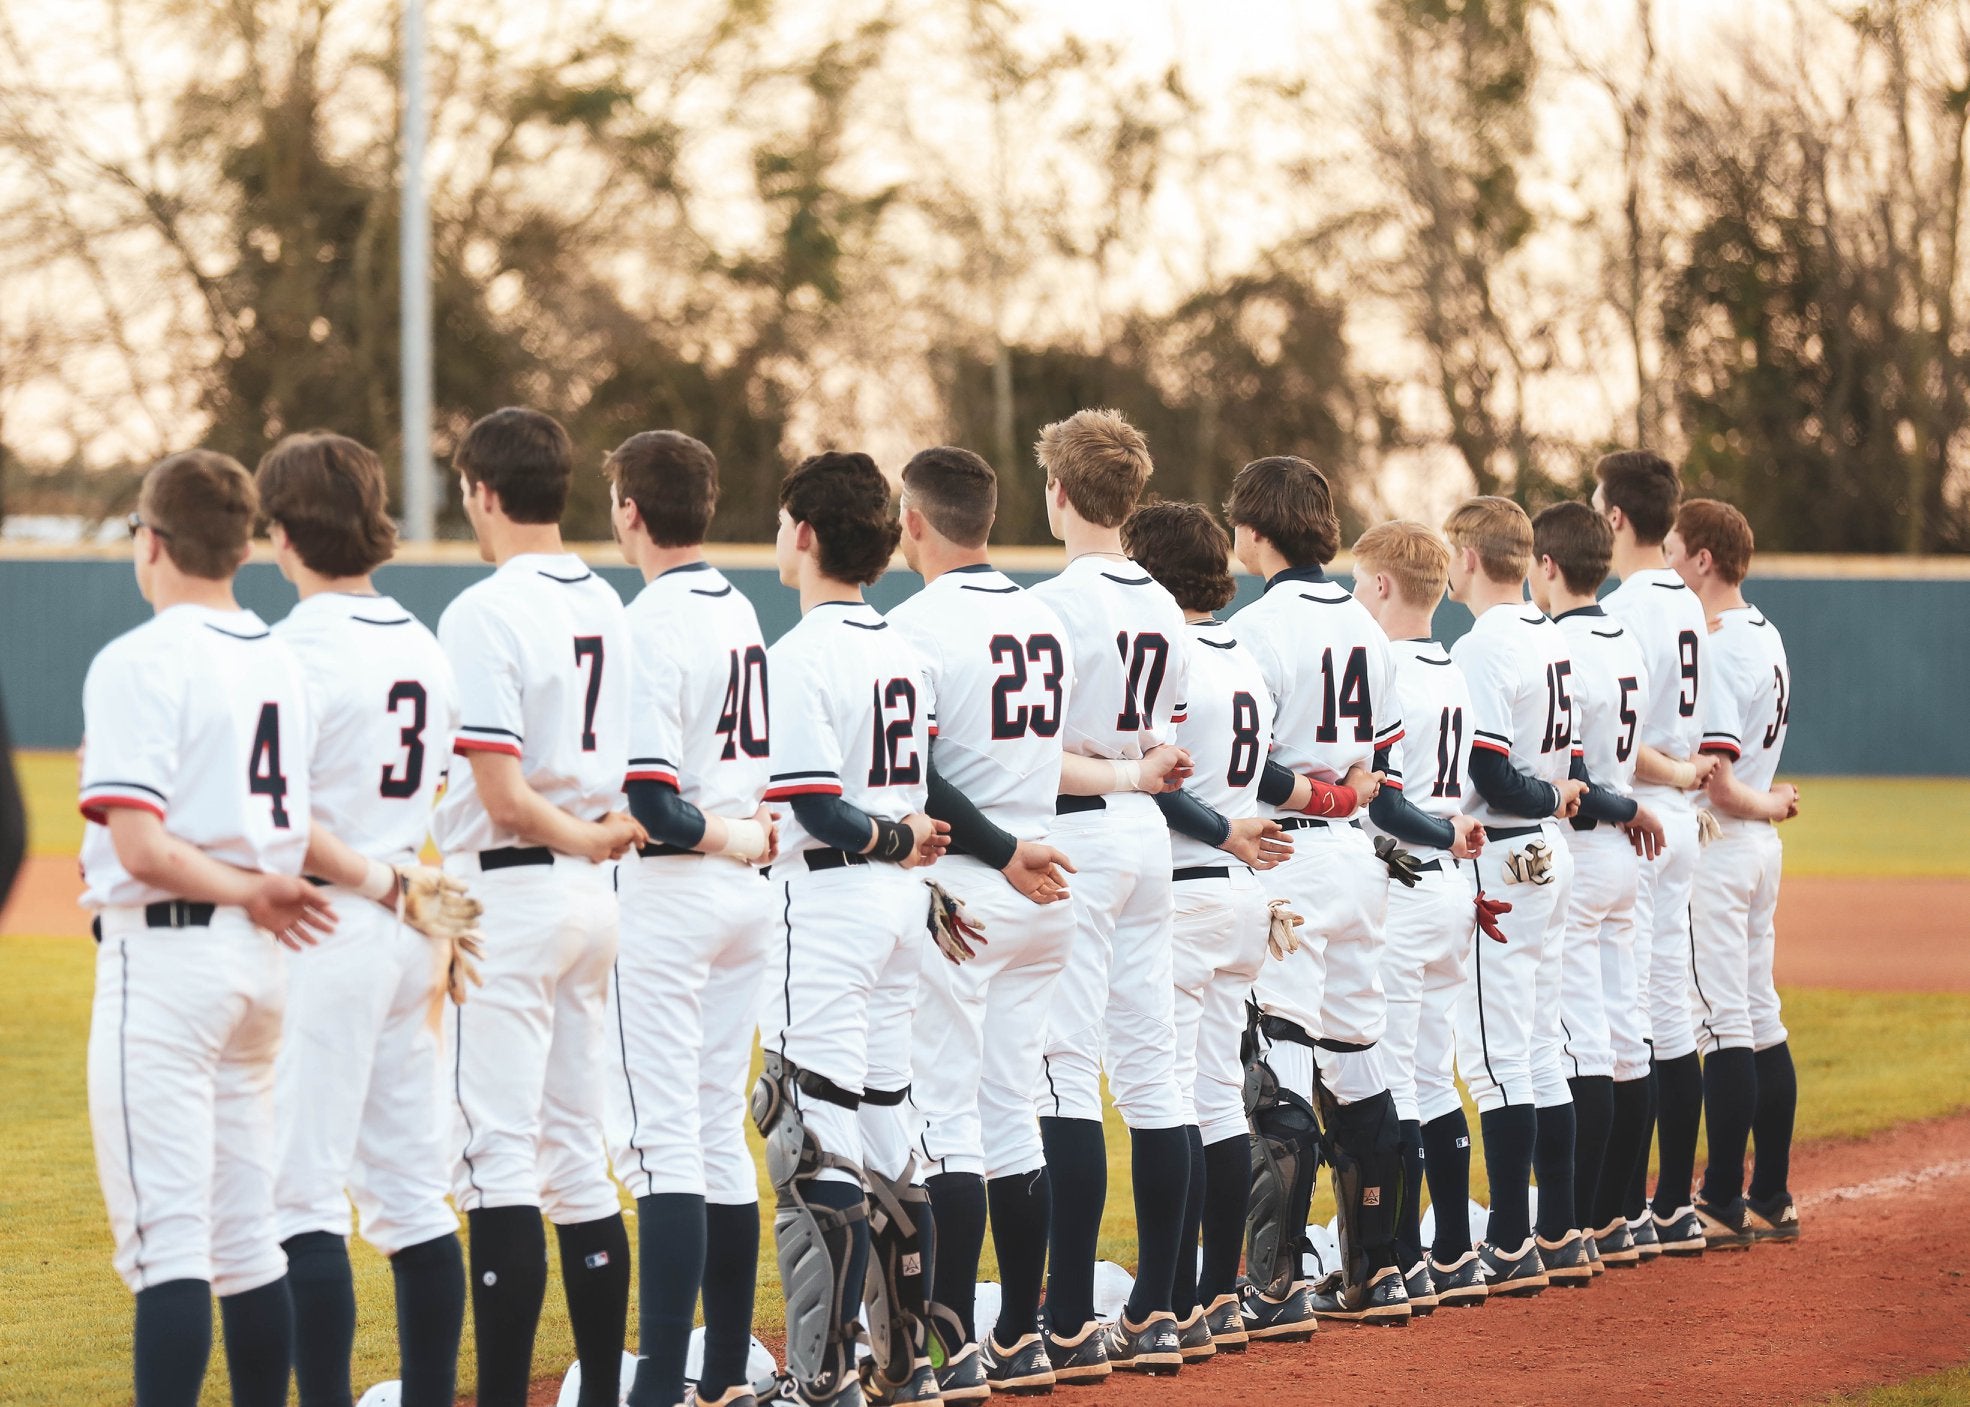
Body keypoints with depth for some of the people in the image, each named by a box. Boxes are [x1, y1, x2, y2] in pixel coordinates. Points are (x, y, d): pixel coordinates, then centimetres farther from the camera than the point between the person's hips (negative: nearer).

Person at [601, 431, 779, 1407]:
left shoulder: (649, 623, -15)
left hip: (668, 892, -8)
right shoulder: (741, 613, 12)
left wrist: (724, 838, -7)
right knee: (720, 1133, 13)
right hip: (748, 897, 8)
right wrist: (749, 835, 1)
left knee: (663, 1141, -9)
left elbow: (646, 799, -21)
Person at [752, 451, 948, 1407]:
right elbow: (927, 797, 13)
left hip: (829, 905, -8)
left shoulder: (800, 654, -13)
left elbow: (814, 809, -18)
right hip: (901, 904, 8)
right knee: (890, 1137, 15)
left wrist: (892, 841, -5)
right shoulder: (904, 652, 12)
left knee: (817, 1148, -7)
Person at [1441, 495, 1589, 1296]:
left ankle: (1511, 1250, -7)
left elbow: (1486, 777, -20)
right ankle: (1561, 1238, 16)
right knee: (1541, 1051, 13)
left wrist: (1546, 798, -5)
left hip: (1496, 863, -9)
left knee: (1495, 1057, -7)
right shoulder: (1552, 640, 12)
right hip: (1548, 861, 9)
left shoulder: (1480, 651, -16)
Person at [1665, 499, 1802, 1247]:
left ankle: (1723, 1205, -5)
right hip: (1757, 848, 10)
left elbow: (1714, 778, -21)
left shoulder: (1713, 651, -17)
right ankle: (1771, 1200, 17)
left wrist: (1764, 805, -4)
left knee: (1723, 1025, -7)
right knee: (1760, 1023, 12)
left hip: (1716, 844, -10)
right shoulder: (1765, 637, 13)